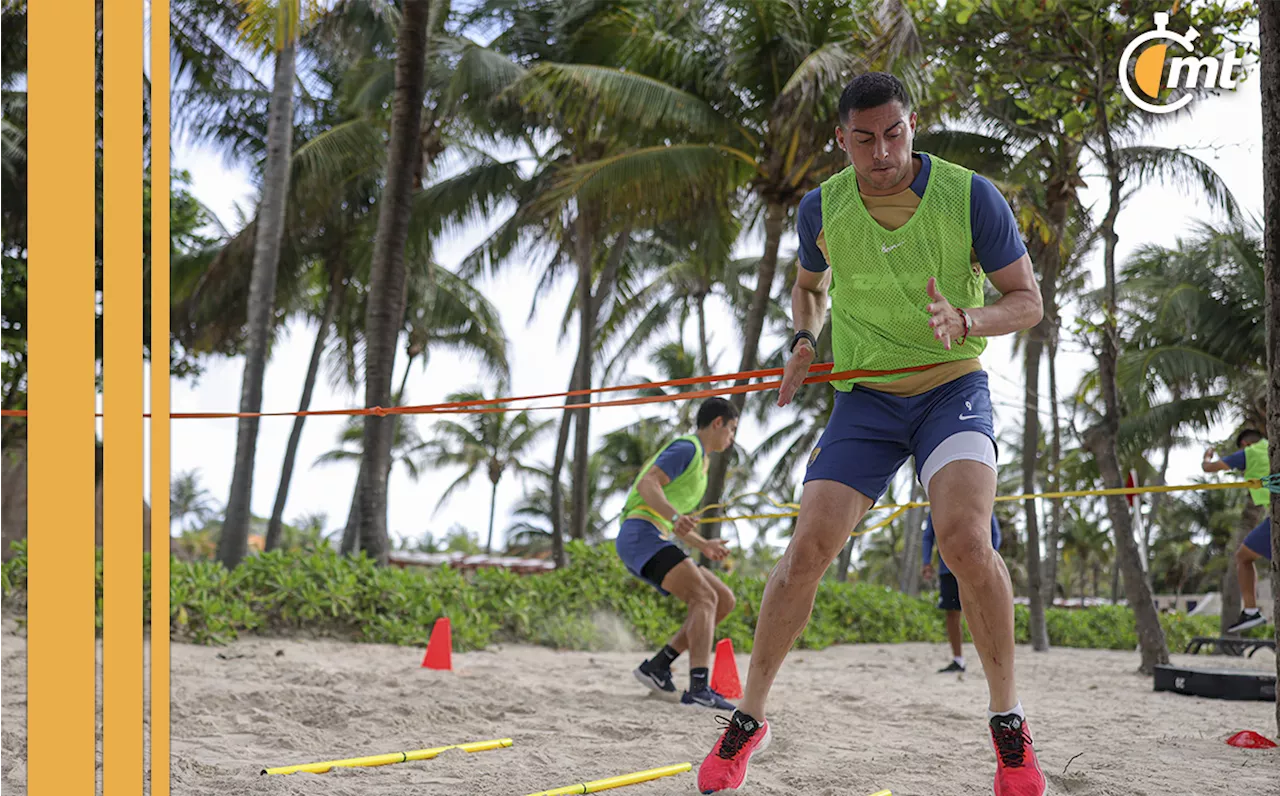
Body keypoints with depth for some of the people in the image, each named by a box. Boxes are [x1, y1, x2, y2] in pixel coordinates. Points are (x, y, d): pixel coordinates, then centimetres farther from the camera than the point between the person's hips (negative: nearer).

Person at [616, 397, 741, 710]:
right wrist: (675, 516, -34)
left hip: (654, 543, 10)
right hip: (640, 534, -10)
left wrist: (704, 546, 29)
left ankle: (658, 665, 1)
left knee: (724, 600, 5)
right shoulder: (686, 448, -3)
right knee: (705, 598, -24)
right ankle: (699, 688, -40)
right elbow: (648, 485, -19)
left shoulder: (699, 461, 29)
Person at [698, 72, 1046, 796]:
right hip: (865, 397, 3)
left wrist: (965, 320, -27)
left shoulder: (970, 197, -13)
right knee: (807, 551, -9)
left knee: (965, 538, -27)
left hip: (953, 388, -3)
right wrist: (804, 340, -2)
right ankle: (748, 718, 8)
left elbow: (1028, 300, -7)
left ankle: (1009, 722, -10)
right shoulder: (822, 208, -3)